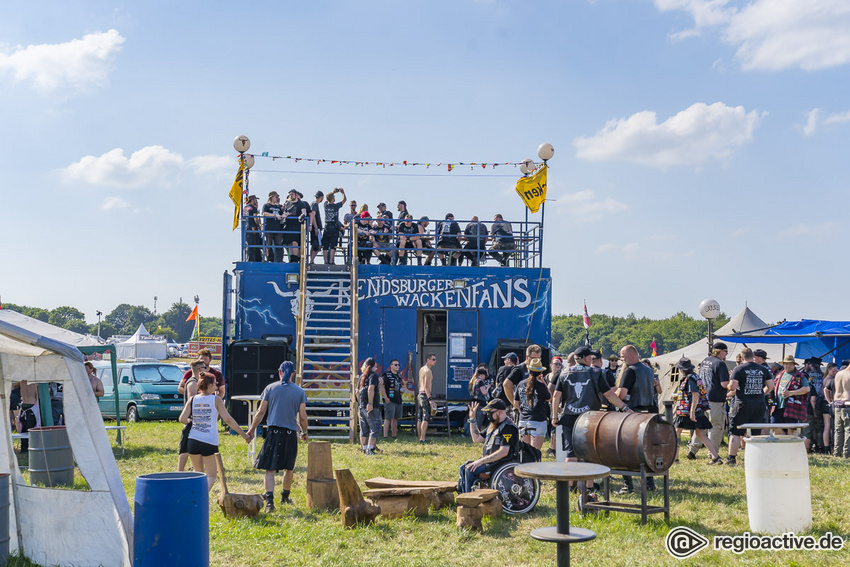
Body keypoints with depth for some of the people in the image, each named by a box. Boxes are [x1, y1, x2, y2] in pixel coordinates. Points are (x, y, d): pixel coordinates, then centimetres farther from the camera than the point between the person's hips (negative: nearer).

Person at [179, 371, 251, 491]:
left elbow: (182, 419, -3)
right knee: (211, 476, 4)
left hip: (193, 441, 4)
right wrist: (243, 434, -1)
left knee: (198, 472, 24)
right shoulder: (216, 399, -5)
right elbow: (228, 419, -6)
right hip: (210, 443, -3)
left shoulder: (192, 399, 3)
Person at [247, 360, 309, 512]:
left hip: (273, 432, -1)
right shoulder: (300, 391, 3)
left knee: (270, 469, -2)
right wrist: (305, 433, 19)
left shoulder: (270, 388, 2)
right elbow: (302, 417, 3)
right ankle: (285, 497, 34)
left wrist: (252, 429, 13)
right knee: (288, 468, 18)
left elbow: (260, 412, 3)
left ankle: (269, 500, -18)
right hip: (291, 433, 1)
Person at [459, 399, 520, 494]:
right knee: (464, 467, 1)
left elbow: (503, 452, -25)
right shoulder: (493, 425, 16)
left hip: (502, 463, -10)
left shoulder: (508, 427, -16)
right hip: (488, 460, 10)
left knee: (470, 470, -22)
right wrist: (472, 419, 16)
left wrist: (481, 461, -26)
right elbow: (476, 439, 24)